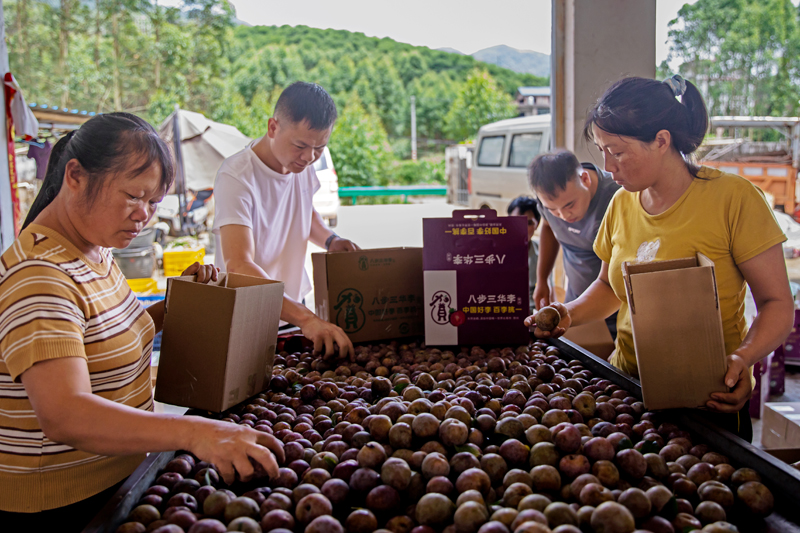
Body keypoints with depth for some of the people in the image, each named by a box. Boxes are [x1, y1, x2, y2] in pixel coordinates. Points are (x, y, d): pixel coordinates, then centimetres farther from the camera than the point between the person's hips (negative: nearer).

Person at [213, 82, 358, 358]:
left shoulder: (302, 162, 1)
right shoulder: (236, 177, -21)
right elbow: (239, 266, -32)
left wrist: (329, 238, 2)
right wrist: (305, 319, -42)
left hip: (295, 305, 5)